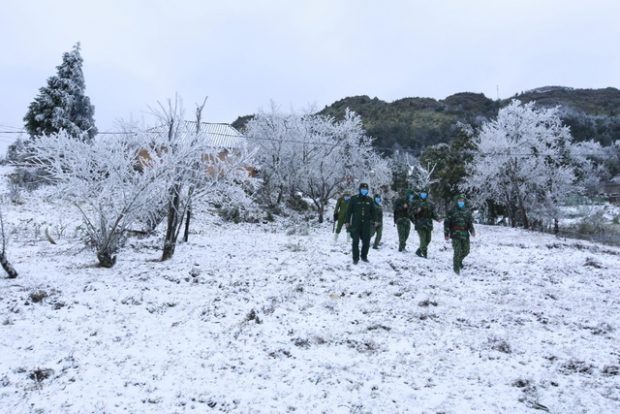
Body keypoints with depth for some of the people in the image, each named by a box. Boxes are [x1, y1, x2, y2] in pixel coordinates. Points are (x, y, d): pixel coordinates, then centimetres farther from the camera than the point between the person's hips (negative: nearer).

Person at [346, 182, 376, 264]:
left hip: (366, 224, 3)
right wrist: (348, 221, -3)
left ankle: (364, 256, 21)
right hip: (356, 224, -3)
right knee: (355, 241, -1)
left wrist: (373, 221, 6)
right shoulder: (354, 199, -1)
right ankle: (355, 258, 7)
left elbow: (373, 211, 13)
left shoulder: (369, 200, 8)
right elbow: (349, 211, 0)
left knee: (366, 241, 5)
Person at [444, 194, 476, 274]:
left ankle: (459, 260, 40)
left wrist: (472, 230, -3)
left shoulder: (467, 210, 9)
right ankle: (456, 268, 7)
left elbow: (470, 221, 14)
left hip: (465, 234, 5)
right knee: (457, 251, -8)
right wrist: (446, 234, -6)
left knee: (466, 251, 10)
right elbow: (447, 222, -3)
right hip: (455, 234, -5)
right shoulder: (452, 210, -4)